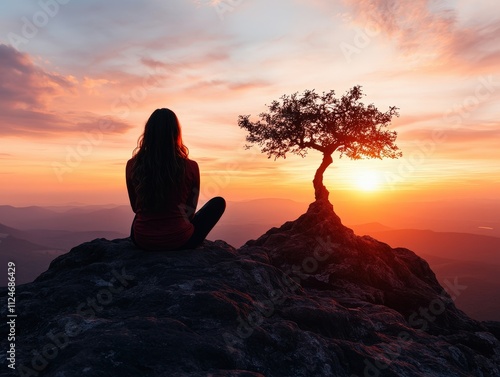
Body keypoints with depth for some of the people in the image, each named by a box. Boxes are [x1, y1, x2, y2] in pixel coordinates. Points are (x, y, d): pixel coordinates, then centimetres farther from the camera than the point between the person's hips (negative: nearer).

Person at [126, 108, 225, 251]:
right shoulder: (190, 167, -13)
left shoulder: (132, 165, -8)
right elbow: (190, 212, 0)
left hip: (142, 240, 5)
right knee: (219, 202, 19)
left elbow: (136, 207, 7)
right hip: (179, 241, -4)